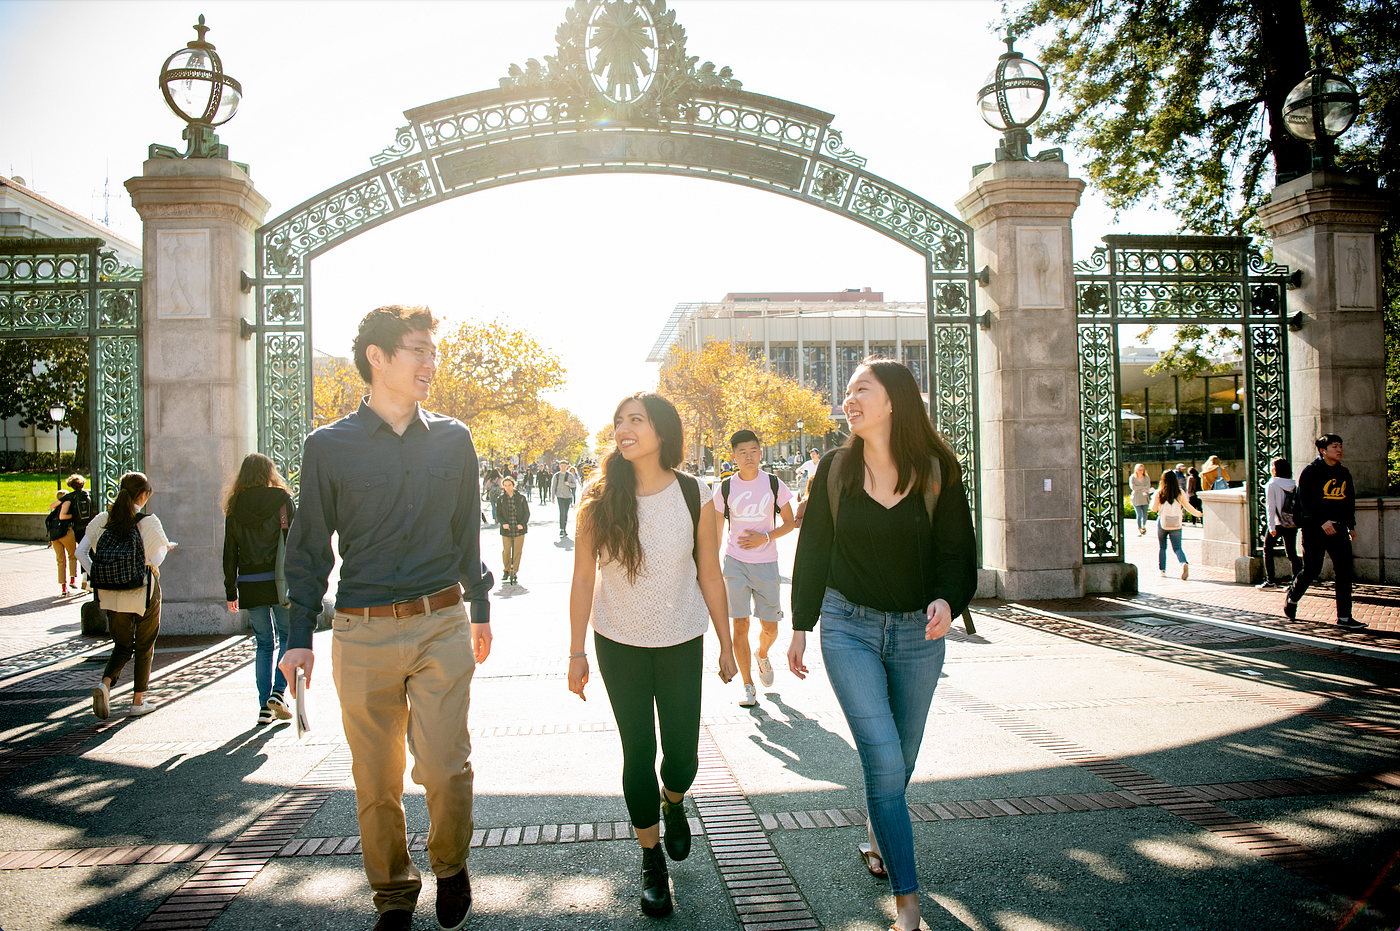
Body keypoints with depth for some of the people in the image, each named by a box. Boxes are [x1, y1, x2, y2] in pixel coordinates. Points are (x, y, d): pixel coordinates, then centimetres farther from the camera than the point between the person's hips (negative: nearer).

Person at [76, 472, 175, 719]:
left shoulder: (103, 519, 2)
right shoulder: (148, 522, -11)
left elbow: (81, 552, -1)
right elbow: (155, 560, -15)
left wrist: (95, 577, 5)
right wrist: (165, 547, 4)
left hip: (111, 594, 4)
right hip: (143, 594, -4)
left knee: (122, 646, 18)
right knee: (144, 646, 12)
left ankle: (105, 683, -8)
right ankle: (138, 701, 15)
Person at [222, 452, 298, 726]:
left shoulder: (234, 508, 6)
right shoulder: (282, 499, -2)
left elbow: (230, 553, 7)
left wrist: (231, 591, 13)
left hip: (249, 583, 3)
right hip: (279, 580, -3)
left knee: (264, 643, 11)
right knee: (288, 636, 12)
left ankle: (265, 706, 9)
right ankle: (278, 692, -5)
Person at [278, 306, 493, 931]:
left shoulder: (453, 440, 6)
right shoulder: (329, 447, 1)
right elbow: (309, 547, 7)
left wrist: (480, 610, 19)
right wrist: (299, 638, 5)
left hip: (442, 626, 1)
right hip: (361, 633, 0)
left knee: (445, 768, -4)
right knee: (376, 779, 8)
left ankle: (451, 867, 25)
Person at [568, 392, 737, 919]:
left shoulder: (694, 495, -10)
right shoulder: (599, 500, -10)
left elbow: (710, 575, -2)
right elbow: (583, 578, -4)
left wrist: (726, 644, 3)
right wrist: (576, 653, -3)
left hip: (680, 642, 0)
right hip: (619, 643, 0)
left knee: (681, 752, 4)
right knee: (638, 751, 4)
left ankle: (673, 803, 41)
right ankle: (652, 860, 23)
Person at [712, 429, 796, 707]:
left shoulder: (773, 483, -2)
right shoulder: (726, 488, 0)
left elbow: (790, 523, 5)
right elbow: (716, 532, 6)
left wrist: (765, 537, -13)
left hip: (766, 563, 0)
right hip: (735, 562, 0)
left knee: (770, 627, 5)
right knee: (740, 625, -3)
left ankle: (763, 655, 40)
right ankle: (748, 686, 9)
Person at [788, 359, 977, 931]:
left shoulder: (938, 472, -3)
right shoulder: (834, 470, -1)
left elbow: (958, 551, -2)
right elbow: (813, 550, 6)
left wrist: (948, 600, -23)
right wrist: (801, 625, 6)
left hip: (918, 633, 1)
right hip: (849, 627, -1)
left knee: (900, 757, 14)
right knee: (883, 758, -10)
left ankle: (878, 839, 43)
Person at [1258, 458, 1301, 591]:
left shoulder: (1271, 485, -8)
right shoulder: (1294, 484, 5)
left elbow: (1270, 507, -12)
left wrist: (1271, 526, -12)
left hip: (1278, 523, -4)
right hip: (1293, 523, 4)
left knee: (1268, 550, 11)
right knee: (1291, 552, 10)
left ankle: (1270, 581, 7)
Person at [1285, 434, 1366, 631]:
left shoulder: (1344, 473, 12)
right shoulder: (1310, 471, -7)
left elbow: (1350, 500, 21)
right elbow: (1305, 500, -14)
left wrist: (1351, 525, 16)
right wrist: (1321, 521, -23)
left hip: (1338, 528, 5)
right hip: (1314, 528, -5)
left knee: (1345, 571, -3)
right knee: (1312, 570, 0)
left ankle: (1344, 617, 0)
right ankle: (1291, 598, 28)